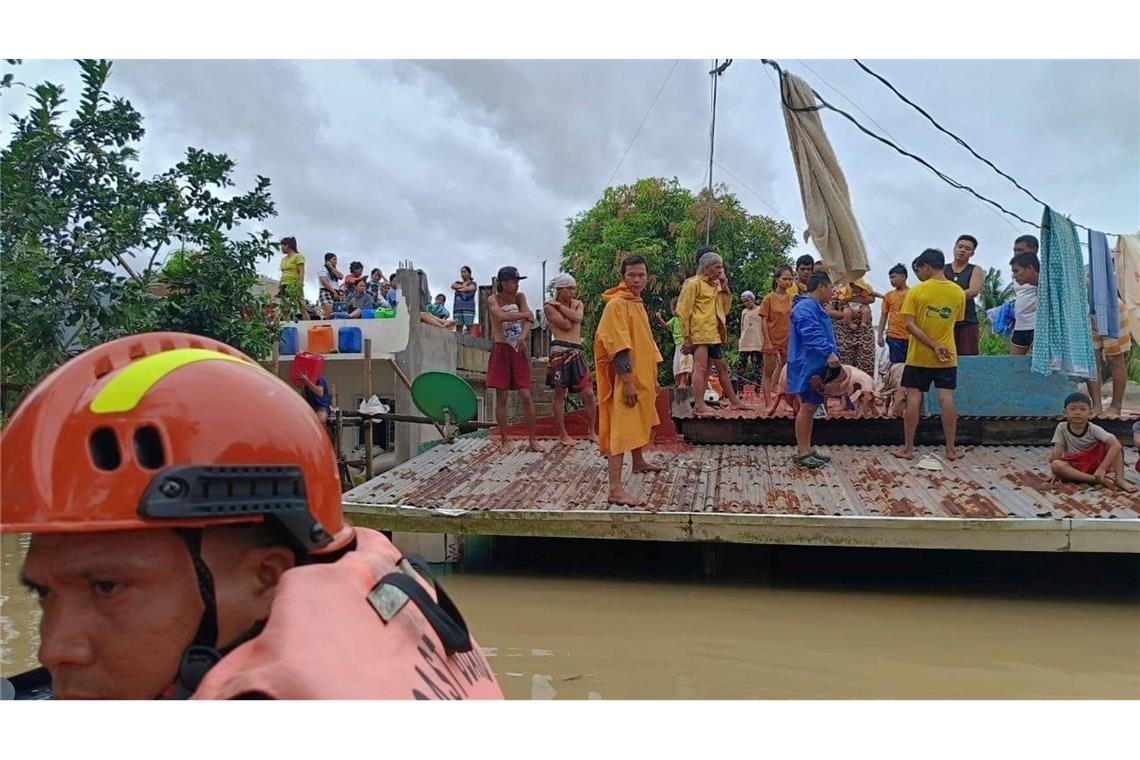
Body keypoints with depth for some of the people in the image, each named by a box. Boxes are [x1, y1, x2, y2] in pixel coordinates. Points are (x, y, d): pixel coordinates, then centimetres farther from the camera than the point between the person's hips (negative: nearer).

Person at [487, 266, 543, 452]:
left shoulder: (520, 297, 6)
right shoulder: (493, 300, -4)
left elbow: (529, 319, -10)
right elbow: (502, 316, -24)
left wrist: (523, 336, -29)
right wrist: (525, 314, -15)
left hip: (519, 350, 2)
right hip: (501, 350, -2)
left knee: (526, 396, -3)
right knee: (501, 397, 1)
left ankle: (532, 439, 4)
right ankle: (504, 440, 10)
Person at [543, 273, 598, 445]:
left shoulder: (578, 304, 17)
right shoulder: (549, 306, 0)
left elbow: (577, 318, -7)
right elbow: (567, 325, -11)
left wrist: (560, 305, -4)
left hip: (577, 352, 5)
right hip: (560, 351, -5)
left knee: (588, 393, 2)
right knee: (560, 393, 1)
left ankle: (592, 431, 15)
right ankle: (562, 434, 10)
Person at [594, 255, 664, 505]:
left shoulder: (637, 304, 15)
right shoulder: (617, 304, -14)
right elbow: (617, 347, -21)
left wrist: (653, 378, 23)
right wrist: (627, 381, -25)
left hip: (642, 376, 10)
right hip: (626, 378, -10)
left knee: (641, 421, 25)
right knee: (621, 430, -13)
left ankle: (639, 462, 46)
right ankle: (616, 489, -16)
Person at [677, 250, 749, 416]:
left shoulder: (715, 285, 18)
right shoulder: (694, 283, -7)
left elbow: (725, 309, 21)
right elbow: (684, 311, -12)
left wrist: (725, 289, 8)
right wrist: (687, 337, -16)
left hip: (713, 335, 9)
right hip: (699, 334, -9)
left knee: (722, 367, 14)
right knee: (700, 367, -13)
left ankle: (734, 401, 23)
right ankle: (699, 406, -15)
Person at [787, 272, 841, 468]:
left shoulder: (816, 308, 22)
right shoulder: (805, 307, -15)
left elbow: (826, 334, 27)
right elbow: (812, 334, -29)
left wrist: (834, 354, 20)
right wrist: (829, 353, -35)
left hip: (817, 367, 11)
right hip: (807, 367, -11)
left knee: (811, 407, 12)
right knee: (807, 407, -8)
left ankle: (807, 449, 18)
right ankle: (801, 453, -4)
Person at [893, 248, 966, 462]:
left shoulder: (916, 291, -10)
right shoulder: (958, 292, 1)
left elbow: (910, 325, -17)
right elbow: (956, 322, 11)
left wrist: (934, 346, -17)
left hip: (918, 356, -3)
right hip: (948, 357, 3)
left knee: (913, 400, 2)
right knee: (947, 400, 3)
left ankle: (908, 448, 6)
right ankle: (951, 449, 7)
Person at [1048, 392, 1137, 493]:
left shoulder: (1094, 429, -11)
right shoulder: (1062, 428, -7)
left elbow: (1116, 445, -24)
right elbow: (1057, 451, -8)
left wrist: (1102, 468, -32)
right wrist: (1057, 472, -18)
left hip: (1096, 462, 0)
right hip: (1075, 467, 0)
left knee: (1110, 443, -21)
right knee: (1055, 465, -32)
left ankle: (1120, 479, -25)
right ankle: (1098, 480, -33)